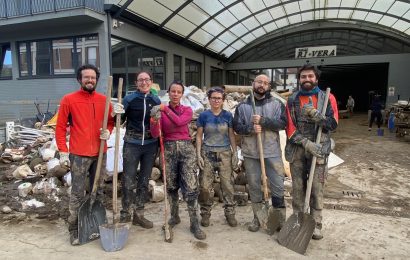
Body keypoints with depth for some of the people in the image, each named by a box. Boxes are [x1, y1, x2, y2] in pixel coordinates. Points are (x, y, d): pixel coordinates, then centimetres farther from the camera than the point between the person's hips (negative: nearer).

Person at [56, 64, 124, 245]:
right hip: (78, 155, -4)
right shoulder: (68, 100, -4)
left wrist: (108, 131, -5)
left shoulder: (104, 100, 6)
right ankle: (74, 230, 15)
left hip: (100, 153, 4)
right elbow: (60, 127, -2)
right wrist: (63, 152, -8)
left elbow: (111, 120, 17)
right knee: (77, 193, 1)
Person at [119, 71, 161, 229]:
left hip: (150, 145, 3)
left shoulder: (156, 100, 5)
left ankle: (138, 214, 24)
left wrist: (160, 144, 8)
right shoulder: (129, 99, -4)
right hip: (132, 144, -3)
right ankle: (125, 214, 15)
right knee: (129, 181, -1)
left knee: (144, 181, 11)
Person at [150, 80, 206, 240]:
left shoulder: (187, 110, 4)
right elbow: (155, 134, -6)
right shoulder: (161, 111, 4)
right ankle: (174, 217, 30)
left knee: (191, 187, -6)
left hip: (186, 148, -1)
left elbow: (180, 122, -18)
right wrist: (155, 120, -22)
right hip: (168, 149, 1)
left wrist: (166, 109, -16)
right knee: (171, 186, 11)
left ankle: (194, 224, 2)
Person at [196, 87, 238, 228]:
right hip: (207, 153, 0)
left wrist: (235, 153, 3)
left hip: (225, 153, 1)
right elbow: (199, 136, 3)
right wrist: (198, 154, -4)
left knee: (227, 184, 3)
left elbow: (231, 135, 7)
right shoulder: (204, 115, 2)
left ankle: (230, 213, 17)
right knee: (205, 186, -1)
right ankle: (205, 213, 17)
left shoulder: (227, 115, 4)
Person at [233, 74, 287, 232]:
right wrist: (250, 129, -18)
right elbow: (237, 126, 1)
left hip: (272, 153, -1)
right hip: (250, 153, 1)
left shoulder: (277, 104, 3)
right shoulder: (243, 106, 6)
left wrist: (263, 121, -20)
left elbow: (282, 123, -9)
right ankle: (257, 217, 26)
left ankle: (281, 219, 19)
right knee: (254, 186, 10)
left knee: (277, 186, 3)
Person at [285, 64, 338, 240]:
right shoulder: (292, 100, 6)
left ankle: (316, 225, 15)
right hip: (297, 149, 1)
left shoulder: (327, 98, 3)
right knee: (297, 187, 8)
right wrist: (307, 143, -14)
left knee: (317, 188, 3)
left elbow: (333, 124, -4)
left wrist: (317, 116, -23)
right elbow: (290, 128, -2)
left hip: (319, 149, -1)